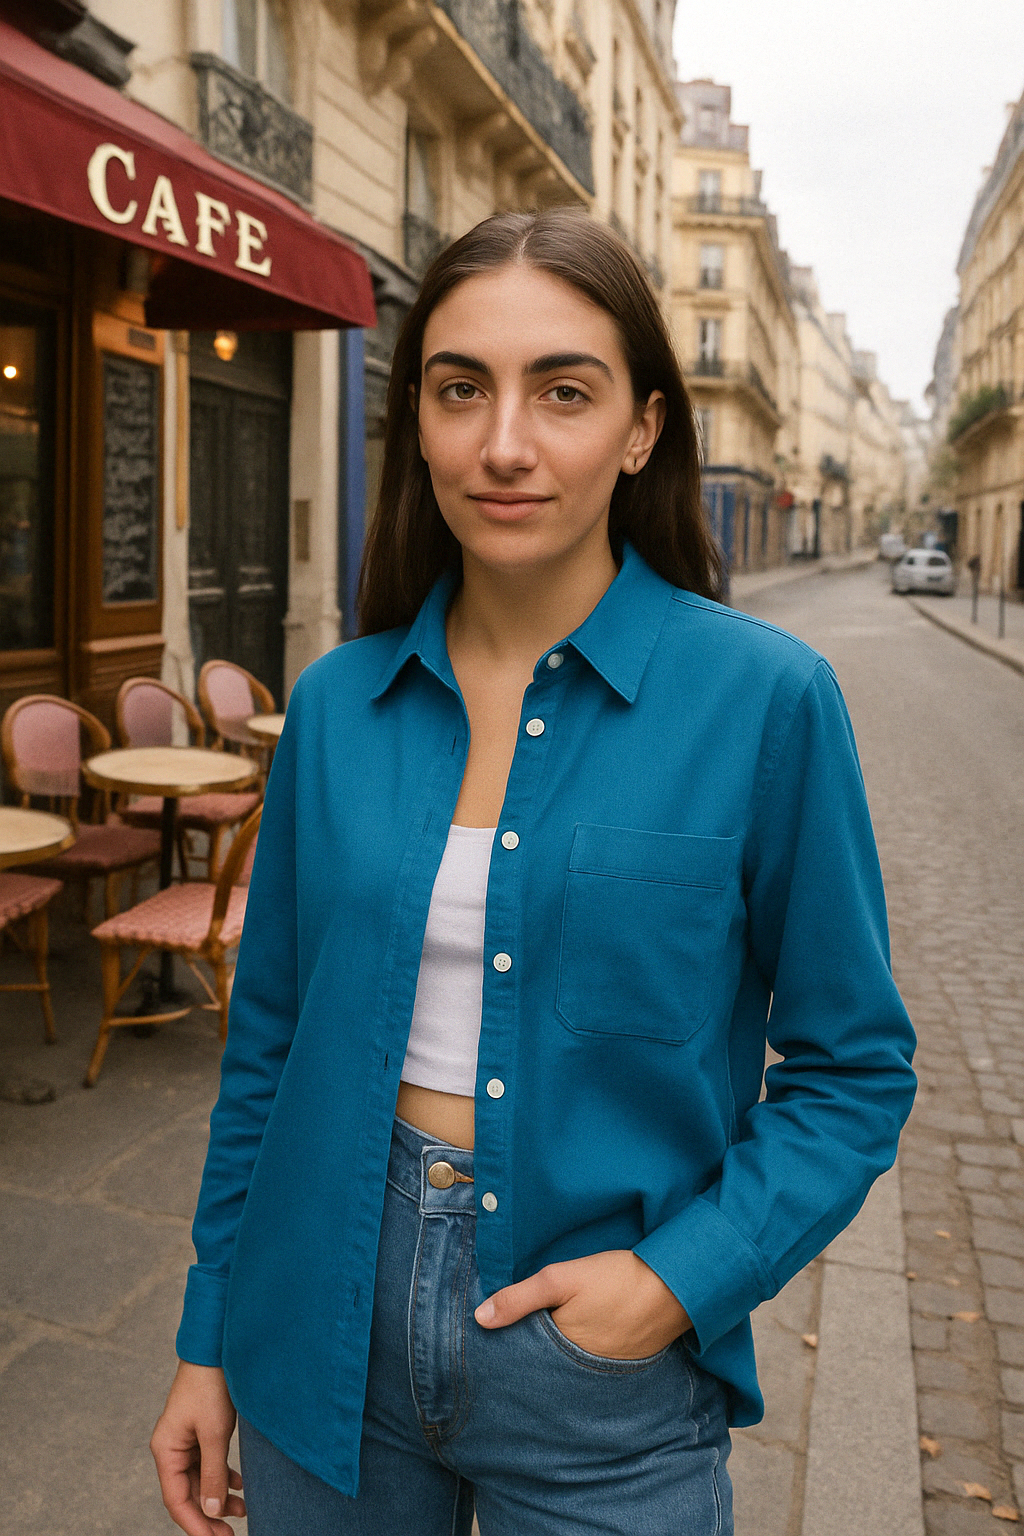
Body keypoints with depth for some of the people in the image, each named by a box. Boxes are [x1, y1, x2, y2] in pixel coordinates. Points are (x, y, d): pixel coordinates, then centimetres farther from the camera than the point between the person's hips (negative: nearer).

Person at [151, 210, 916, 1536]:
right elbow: (269, 1039, 4)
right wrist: (210, 1338, 7)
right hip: (325, 1330, 3)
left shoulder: (764, 699, -13)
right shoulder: (334, 703, -3)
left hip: (605, 1375, -2)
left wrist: (685, 1278, -16)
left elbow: (852, 1068, -5)